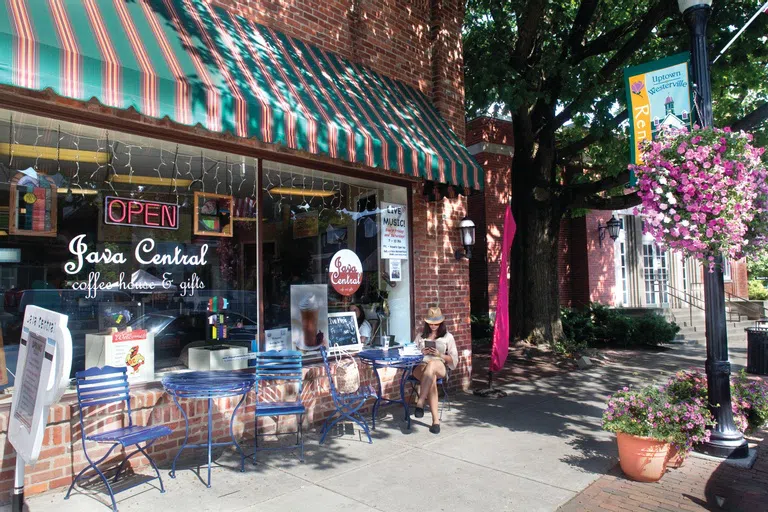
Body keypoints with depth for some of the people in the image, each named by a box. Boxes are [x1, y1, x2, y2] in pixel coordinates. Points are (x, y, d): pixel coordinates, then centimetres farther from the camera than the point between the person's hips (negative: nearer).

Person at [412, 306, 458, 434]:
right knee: (432, 380, -39)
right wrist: (422, 352, 1)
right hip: (420, 366, 1)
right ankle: (435, 420, -45)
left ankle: (420, 403, -49)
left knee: (431, 364, -43)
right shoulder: (421, 336, 26)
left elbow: (454, 359, 14)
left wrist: (439, 354, -5)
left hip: (439, 367, -1)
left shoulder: (448, 336, 19)